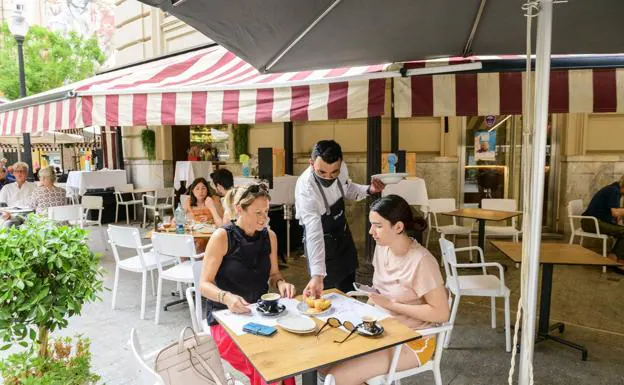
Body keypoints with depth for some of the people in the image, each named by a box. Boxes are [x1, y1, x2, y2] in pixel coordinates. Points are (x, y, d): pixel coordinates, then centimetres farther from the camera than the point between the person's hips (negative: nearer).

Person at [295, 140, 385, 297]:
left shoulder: (341, 168, -18)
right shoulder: (305, 188, -35)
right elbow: (314, 232, -40)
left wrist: (369, 190, -14)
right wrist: (317, 275, -47)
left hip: (343, 234, 6)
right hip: (321, 243, -6)